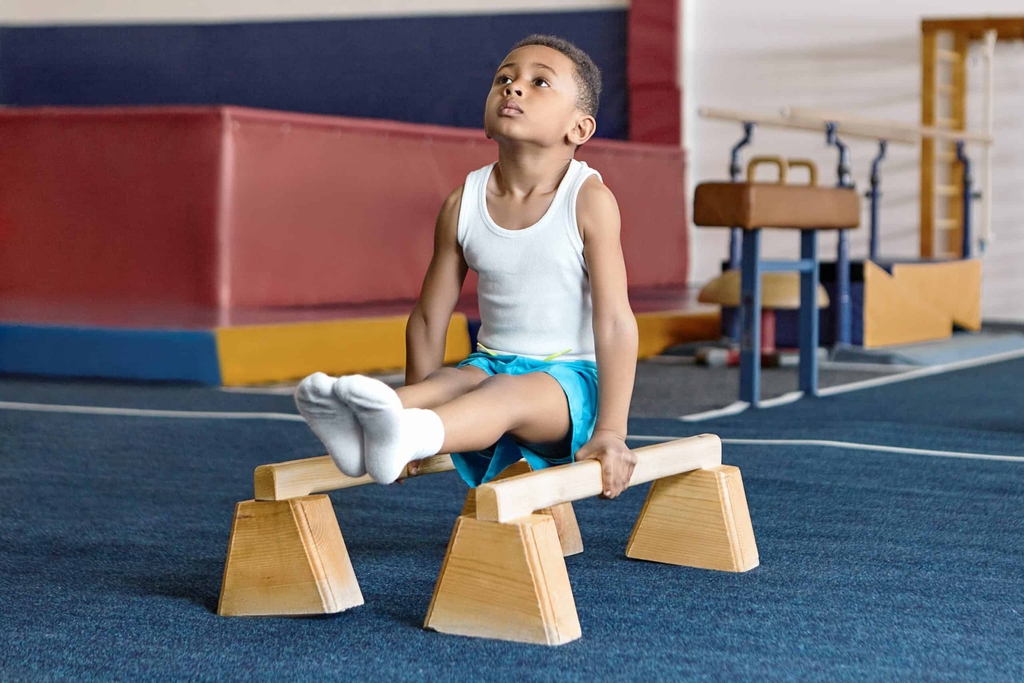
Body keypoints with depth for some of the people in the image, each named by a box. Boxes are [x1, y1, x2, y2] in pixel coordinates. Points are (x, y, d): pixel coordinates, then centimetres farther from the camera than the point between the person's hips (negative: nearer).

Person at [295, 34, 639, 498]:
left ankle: (407, 436, -65)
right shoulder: (464, 204, -1)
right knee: (453, 381, -29)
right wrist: (415, 404, 7)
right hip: (493, 364, 4)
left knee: (506, 394, -35)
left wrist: (610, 432, -19)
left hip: (572, 376, -4)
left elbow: (615, 320, -16)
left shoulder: (589, 200, -13)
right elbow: (429, 318, 6)